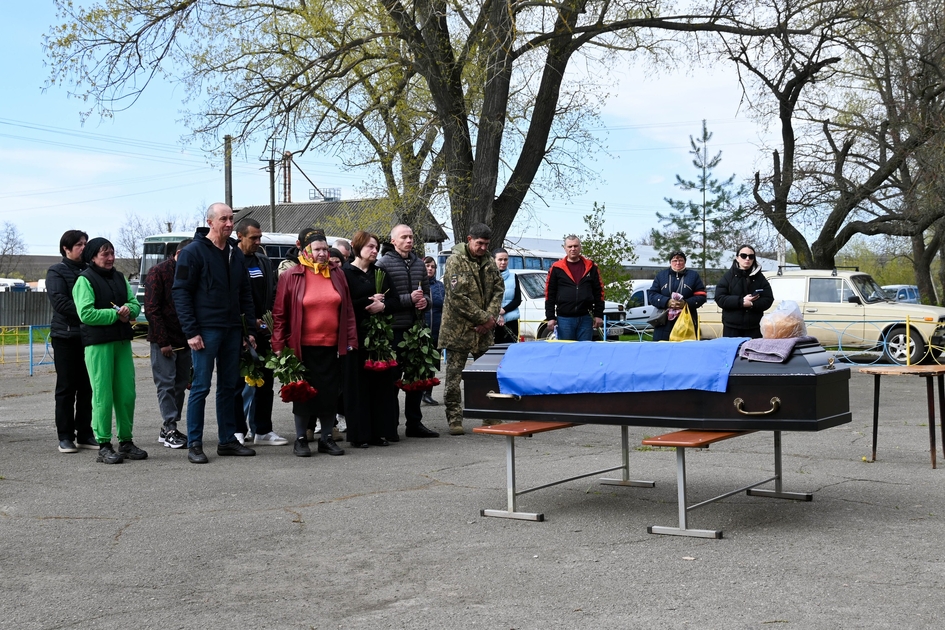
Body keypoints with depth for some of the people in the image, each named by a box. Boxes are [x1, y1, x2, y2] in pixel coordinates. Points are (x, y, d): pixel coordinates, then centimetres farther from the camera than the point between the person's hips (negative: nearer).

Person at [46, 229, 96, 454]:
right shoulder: (56, 272, -1)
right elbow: (59, 301, -14)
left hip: (89, 335, 4)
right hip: (65, 336, -4)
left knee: (86, 387, 6)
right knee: (66, 387, 0)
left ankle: (85, 434, 12)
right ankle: (65, 437, 6)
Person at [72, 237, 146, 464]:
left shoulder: (119, 277, 17)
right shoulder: (84, 280, -4)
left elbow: (135, 303, 15)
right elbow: (85, 313, -13)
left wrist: (129, 310, -8)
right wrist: (115, 314, -12)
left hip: (122, 342, 6)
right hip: (98, 344, -6)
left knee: (126, 394, 7)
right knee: (103, 395, -6)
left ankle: (126, 441, 17)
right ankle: (103, 446, 0)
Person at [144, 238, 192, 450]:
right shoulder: (158, 272, -5)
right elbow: (152, 310, -10)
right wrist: (162, 342, -14)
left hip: (184, 341, 6)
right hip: (164, 341, -6)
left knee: (180, 384, 6)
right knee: (166, 384, -5)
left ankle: (167, 430, 12)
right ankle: (170, 429, -4)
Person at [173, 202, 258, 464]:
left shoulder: (235, 253, 13)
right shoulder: (193, 251, -7)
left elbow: (245, 294, 16)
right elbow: (181, 292, -10)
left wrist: (250, 329, 10)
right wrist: (191, 331, -16)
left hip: (232, 330, 6)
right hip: (206, 330, -6)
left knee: (229, 386, 11)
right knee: (201, 387, -4)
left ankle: (227, 440, 19)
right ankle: (194, 445, 2)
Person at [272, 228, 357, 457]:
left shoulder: (337, 275, 7)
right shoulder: (291, 277, -4)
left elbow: (348, 310, 10)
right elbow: (279, 314, -2)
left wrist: (350, 340, 6)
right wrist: (278, 345, -5)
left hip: (331, 346, 3)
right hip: (303, 347, -3)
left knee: (330, 392, 8)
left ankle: (327, 438, 20)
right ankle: (300, 439, 17)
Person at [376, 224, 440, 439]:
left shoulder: (419, 264, 14)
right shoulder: (384, 264, -6)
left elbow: (427, 292, 21)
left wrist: (425, 301, -1)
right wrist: (409, 299, -18)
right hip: (394, 328, -6)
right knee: (392, 377, -1)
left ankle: (414, 423, 21)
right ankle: (390, 425, 6)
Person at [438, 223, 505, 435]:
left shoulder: (489, 262, 10)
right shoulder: (455, 261, -10)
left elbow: (498, 289, 9)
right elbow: (458, 297, -16)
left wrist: (491, 317, -8)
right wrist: (484, 318, -15)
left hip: (483, 329, 6)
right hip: (458, 328, -6)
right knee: (454, 375, -1)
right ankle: (454, 419, 4)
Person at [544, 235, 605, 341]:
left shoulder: (590, 267, 8)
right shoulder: (556, 268, 3)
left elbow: (598, 292, 9)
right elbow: (549, 294, 3)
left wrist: (598, 315, 3)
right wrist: (550, 317, -2)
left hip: (585, 318, 1)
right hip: (564, 319, -1)